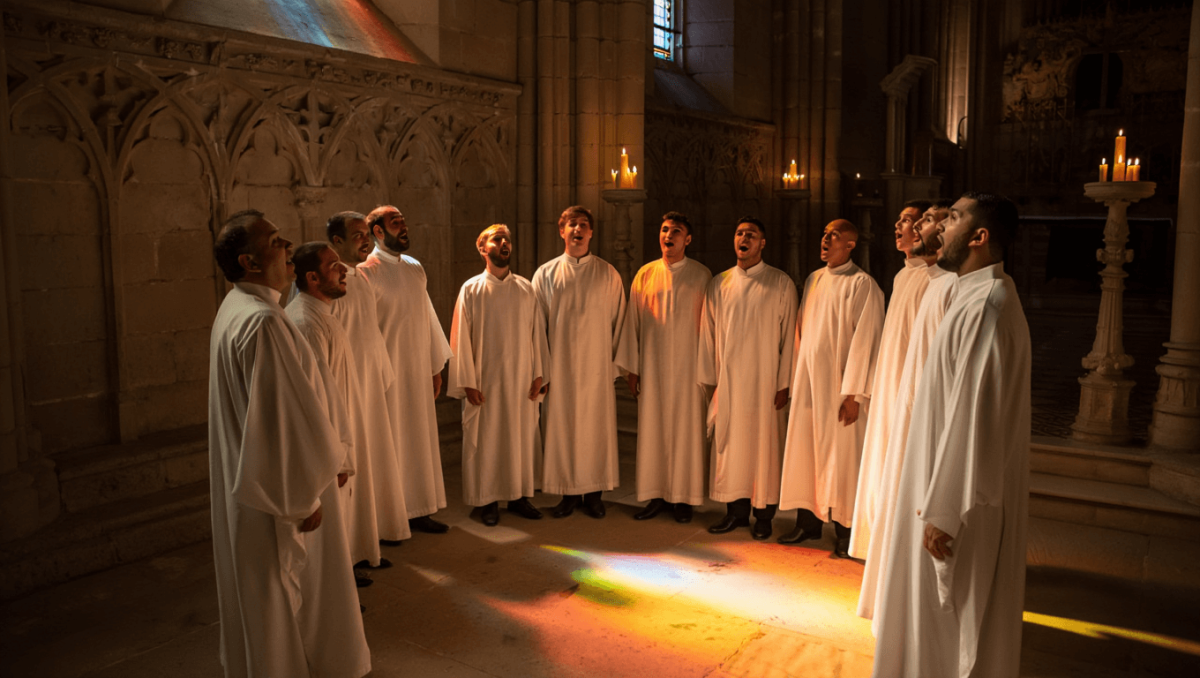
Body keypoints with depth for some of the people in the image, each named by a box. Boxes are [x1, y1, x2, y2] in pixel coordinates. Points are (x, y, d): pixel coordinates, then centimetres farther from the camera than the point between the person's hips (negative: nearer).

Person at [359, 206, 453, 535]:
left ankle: (418, 510, 24)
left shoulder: (415, 268, 11)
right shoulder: (366, 272, -11)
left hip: (418, 370, 7)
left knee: (420, 439, 12)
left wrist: (436, 366, 16)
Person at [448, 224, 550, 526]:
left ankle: (520, 495, 22)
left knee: (523, 438, 8)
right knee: (485, 439, 5)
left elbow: (537, 332, 7)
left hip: (521, 380, 3)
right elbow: (461, 338, -4)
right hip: (486, 381, -2)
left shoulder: (526, 289, 5)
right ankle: (488, 500, 18)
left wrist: (539, 374, 1)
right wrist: (468, 382, -8)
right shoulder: (471, 289, -2)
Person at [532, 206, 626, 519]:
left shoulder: (608, 274, 5)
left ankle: (593, 493, 16)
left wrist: (614, 362, 1)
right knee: (562, 427, 4)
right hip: (559, 367, 0)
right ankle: (569, 493, 16)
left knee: (596, 428, 4)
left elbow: (618, 321, 7)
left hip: (596, 367, 0)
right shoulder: (545, 274, 5)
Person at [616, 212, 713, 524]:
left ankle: (682, 497, 14)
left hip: (688, 366, -2)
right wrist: (631, 367, 5)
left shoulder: (702, 275, 1)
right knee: (652, 427, 5)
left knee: (686, 428, 3)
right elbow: (632, 321, 7)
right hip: (652, 366, 2)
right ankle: (656, 495, 15)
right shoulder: (645, 274, 6)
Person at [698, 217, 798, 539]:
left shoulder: (781, 283, 0)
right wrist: (708, 379, 7)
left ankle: (764, 514, 15)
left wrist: (784, 383, -7)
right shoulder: (718, 284, 8)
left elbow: (788, 335, -2)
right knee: (729, 444, 7)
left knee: (764, 445, 2)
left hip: (764, 381, -3)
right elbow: (708, 333, 10)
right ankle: (736, 510, 19)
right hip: (728, 380, 3)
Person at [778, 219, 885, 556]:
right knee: (804, 450, 10)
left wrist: (854, 393, -17)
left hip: (838, 385, -6)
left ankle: (846, 531, 12)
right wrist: (795, 379, 12)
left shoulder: (862, 285, -9)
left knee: (840, 455, 1)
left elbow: (865, 340, -13)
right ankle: (808, 522, 22)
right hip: (807, 381, 7)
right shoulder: (814, 279, 12)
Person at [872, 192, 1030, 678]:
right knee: (957, 616, 22)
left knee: (955, 620, 5)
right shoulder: (982, 295, 10)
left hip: (965, 497, -10)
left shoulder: (985, 306, -23)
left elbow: (972, 416, -26)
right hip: (968, 487, 10)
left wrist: (942, 512, -22)